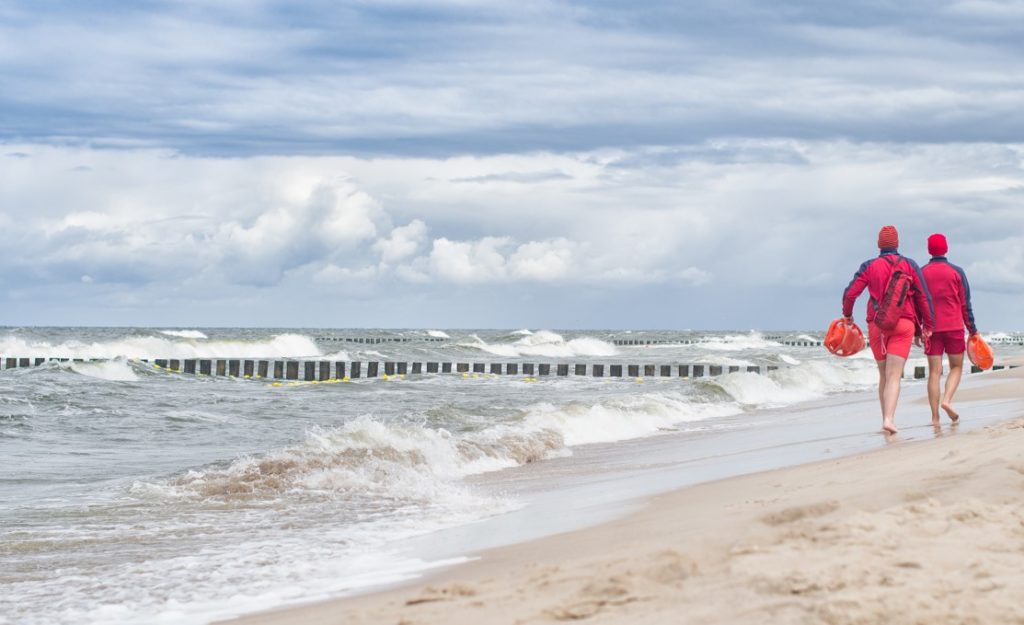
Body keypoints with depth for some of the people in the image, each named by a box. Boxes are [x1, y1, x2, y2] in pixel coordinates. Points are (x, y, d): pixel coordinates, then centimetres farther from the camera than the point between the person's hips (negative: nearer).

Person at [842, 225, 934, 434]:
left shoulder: (869, 266, 4)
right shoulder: (910, 265, 5)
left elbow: (850, 293, -2)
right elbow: (924, 296, 3)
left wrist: (847, 315, 16)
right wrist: (928, 325, 10)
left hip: (876, 325, 1)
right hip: (903, 324, -1)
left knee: (883, 375, 15)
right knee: (894, 375, -8)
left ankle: (886, 418, 19)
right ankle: (889, 419, -24)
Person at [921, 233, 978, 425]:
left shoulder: (920, 273, 3)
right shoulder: (956, 272, 0)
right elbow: (965, 303, 1)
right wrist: (972, 329, 8)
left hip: (931, 328, 1)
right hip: (954, 326, -1)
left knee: (934, 371, 2)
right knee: (956, 367, 11)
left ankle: (935, 416, -4)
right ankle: (947, 400, -14)